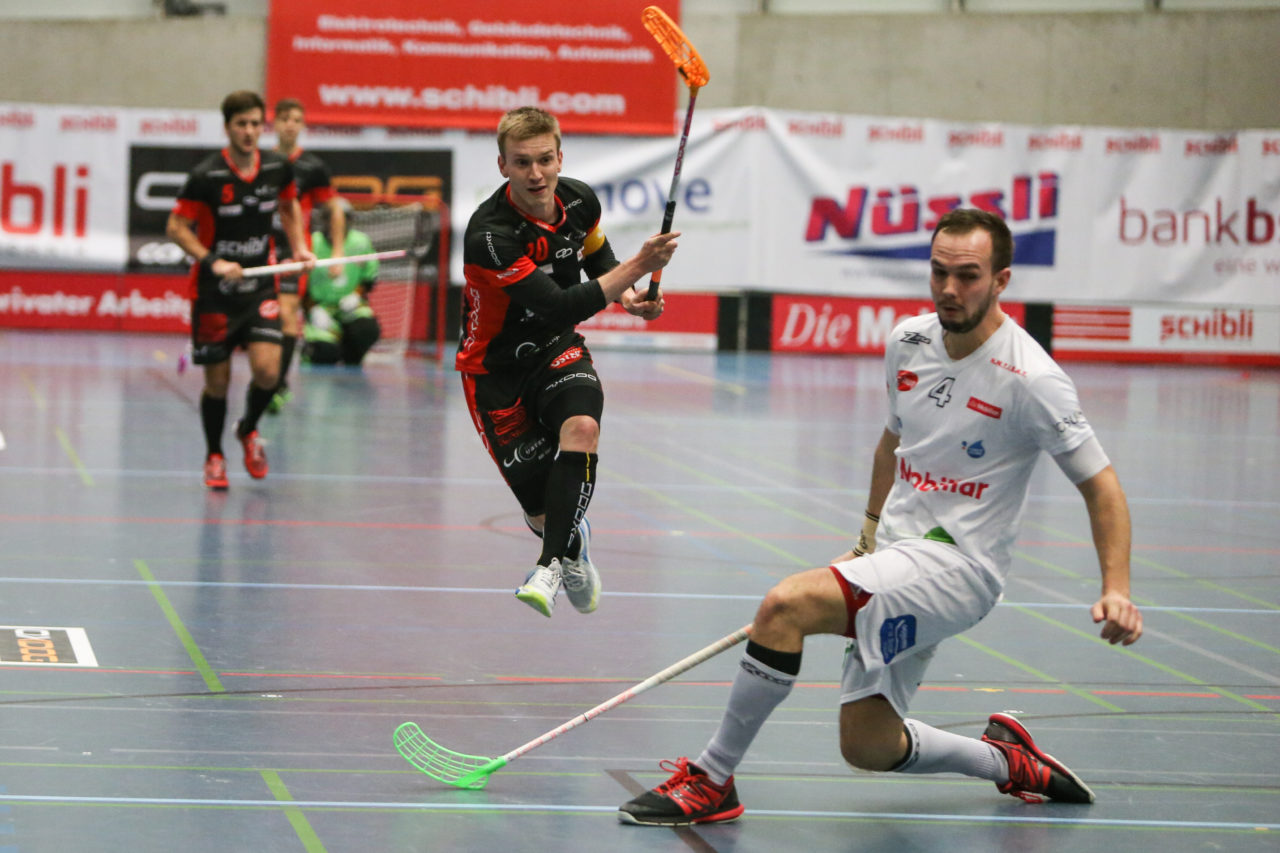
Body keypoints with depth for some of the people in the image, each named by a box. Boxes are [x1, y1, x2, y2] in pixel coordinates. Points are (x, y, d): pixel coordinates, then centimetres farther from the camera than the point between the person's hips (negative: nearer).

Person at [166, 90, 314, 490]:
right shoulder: (206, 176, -15)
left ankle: (248, 430, 19)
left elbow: (289, 206, 19)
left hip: (259, 286, 3)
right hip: (214, 292, -3)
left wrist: (298, 245, 5)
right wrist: (213, 261, -21)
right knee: (217, 381, 3)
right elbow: (177, 227, -10)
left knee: (267, 370, -13)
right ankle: (214, 455, 28)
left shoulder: (278, 168, -2)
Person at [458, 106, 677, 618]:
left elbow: (597, 256, 14)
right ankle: (575, 551, 33)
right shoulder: (489, 235, -29)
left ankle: (552, 566, -26)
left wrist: (628, 296, -6)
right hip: (497, 368, -4)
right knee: (544, 510, -6)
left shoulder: (579, 201, -9)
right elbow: (561, 307, -31)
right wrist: (639, 266, -31)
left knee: (582, 426, -32)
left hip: (556, 350, 4)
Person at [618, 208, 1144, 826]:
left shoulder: (1030, 379, -15)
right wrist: (870, 534, 25)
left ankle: (710, 780, -14)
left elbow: (1101, 486, -10)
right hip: (898, 553, 8)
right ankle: (1008, 761, 30)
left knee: (785, 606, -26)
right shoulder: (907, 342, 5)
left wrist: (1116, 590, -21)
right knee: (867, 747, 7)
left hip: (959, 563, -8)